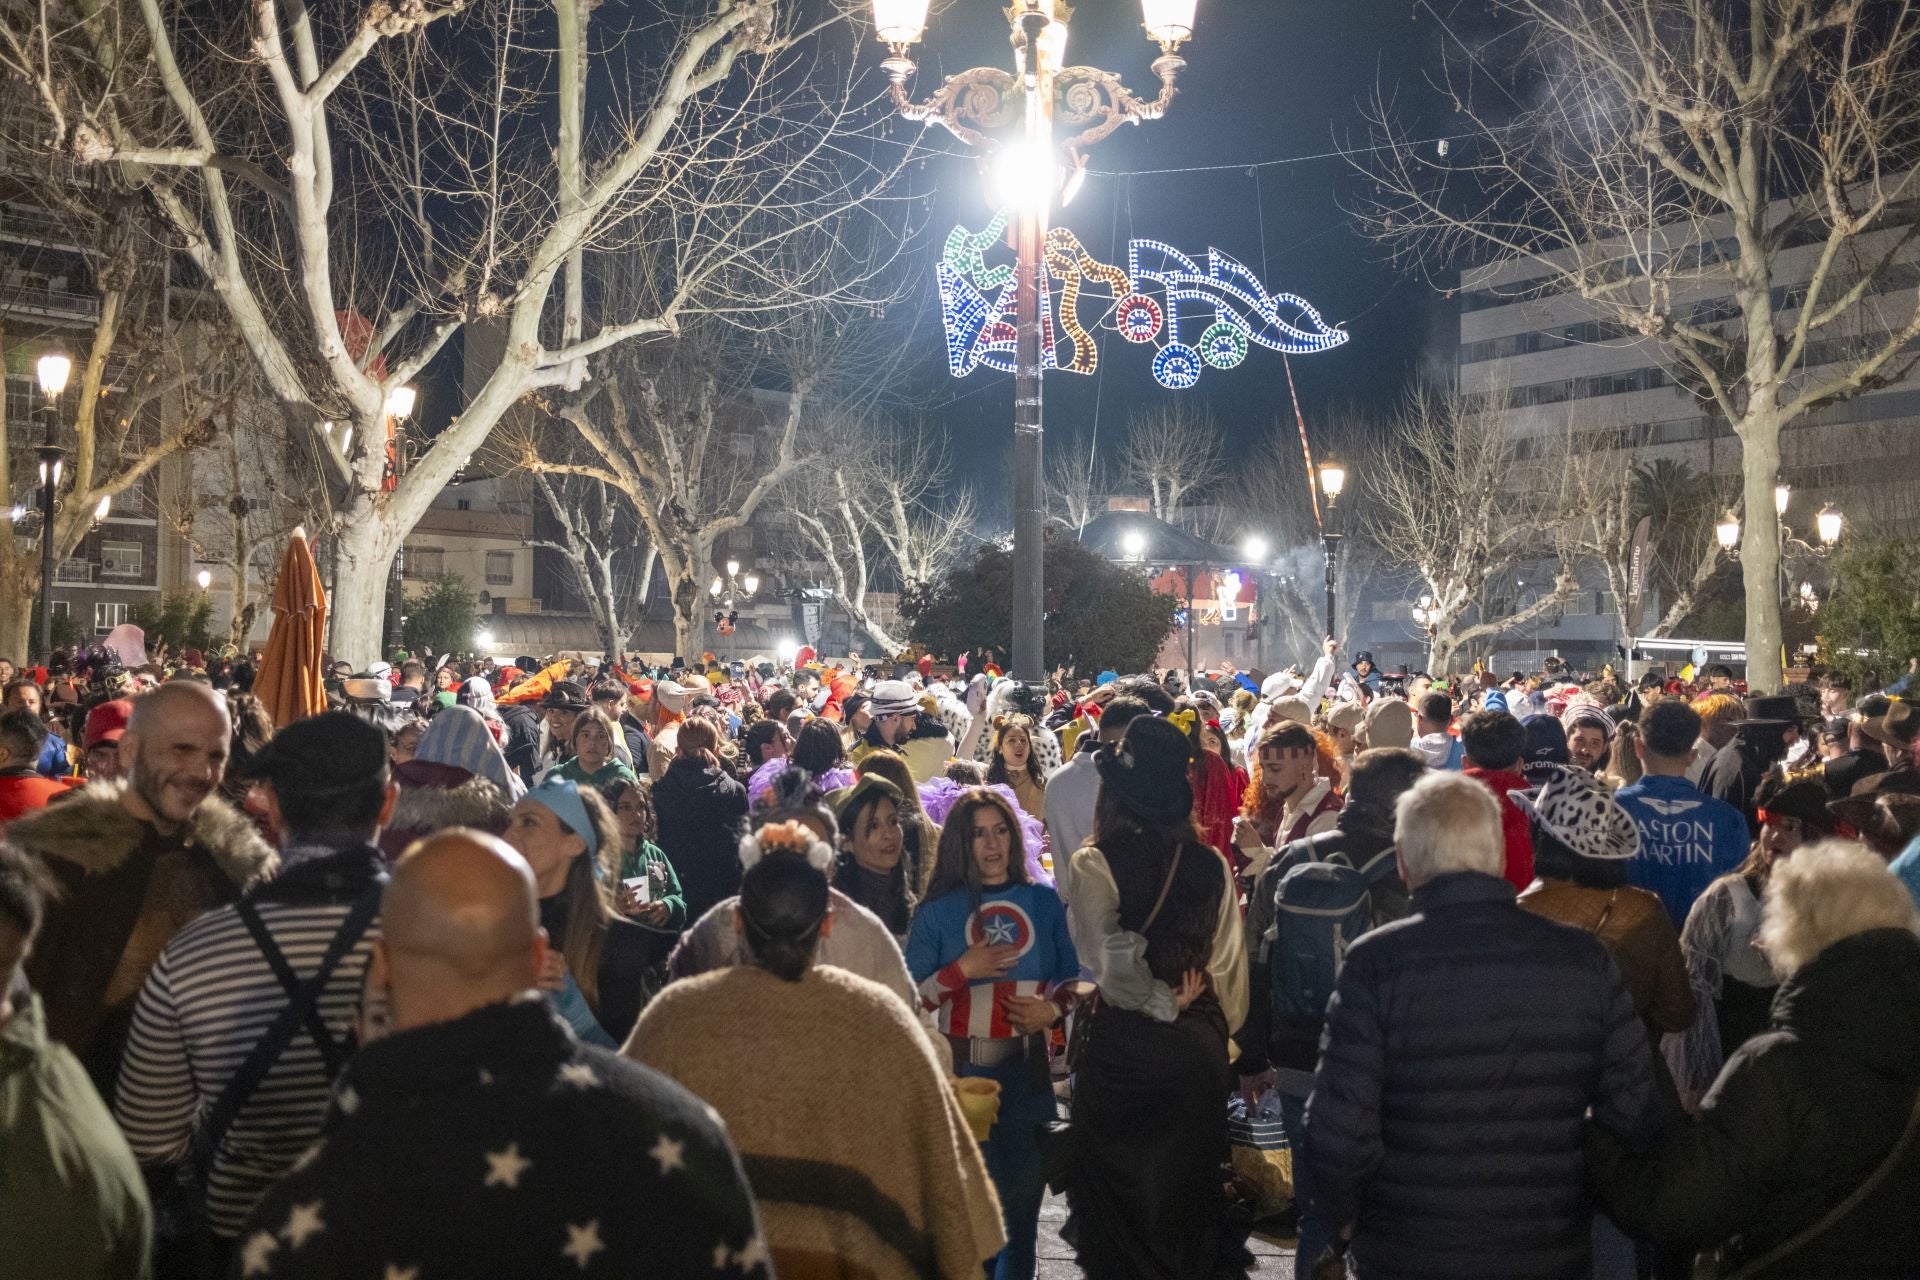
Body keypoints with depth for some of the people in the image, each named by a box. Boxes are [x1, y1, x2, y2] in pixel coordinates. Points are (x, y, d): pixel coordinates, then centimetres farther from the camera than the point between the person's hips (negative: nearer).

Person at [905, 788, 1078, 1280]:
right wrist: (963, 970, -14)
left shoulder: (1044, 902, 6)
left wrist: (1053, 1007, -10)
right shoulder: (938, 911, 1)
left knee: (1024, 1193, 9)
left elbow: (1073, 977, 9)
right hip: (963, 1070, -2)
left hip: (1028, 1069, 2)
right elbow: (910, 998, -3)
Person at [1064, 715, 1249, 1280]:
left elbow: (1111, 959, -18)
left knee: (1121, 1180, 11)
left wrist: (1164, 1003, -4)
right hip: (1202, 1043, 4)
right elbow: (1231, 962, 4)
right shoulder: (1212, 865, -3)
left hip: (1126, 1040, -4)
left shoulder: (1095, 863, -13)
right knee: (1190, 1177, 18)